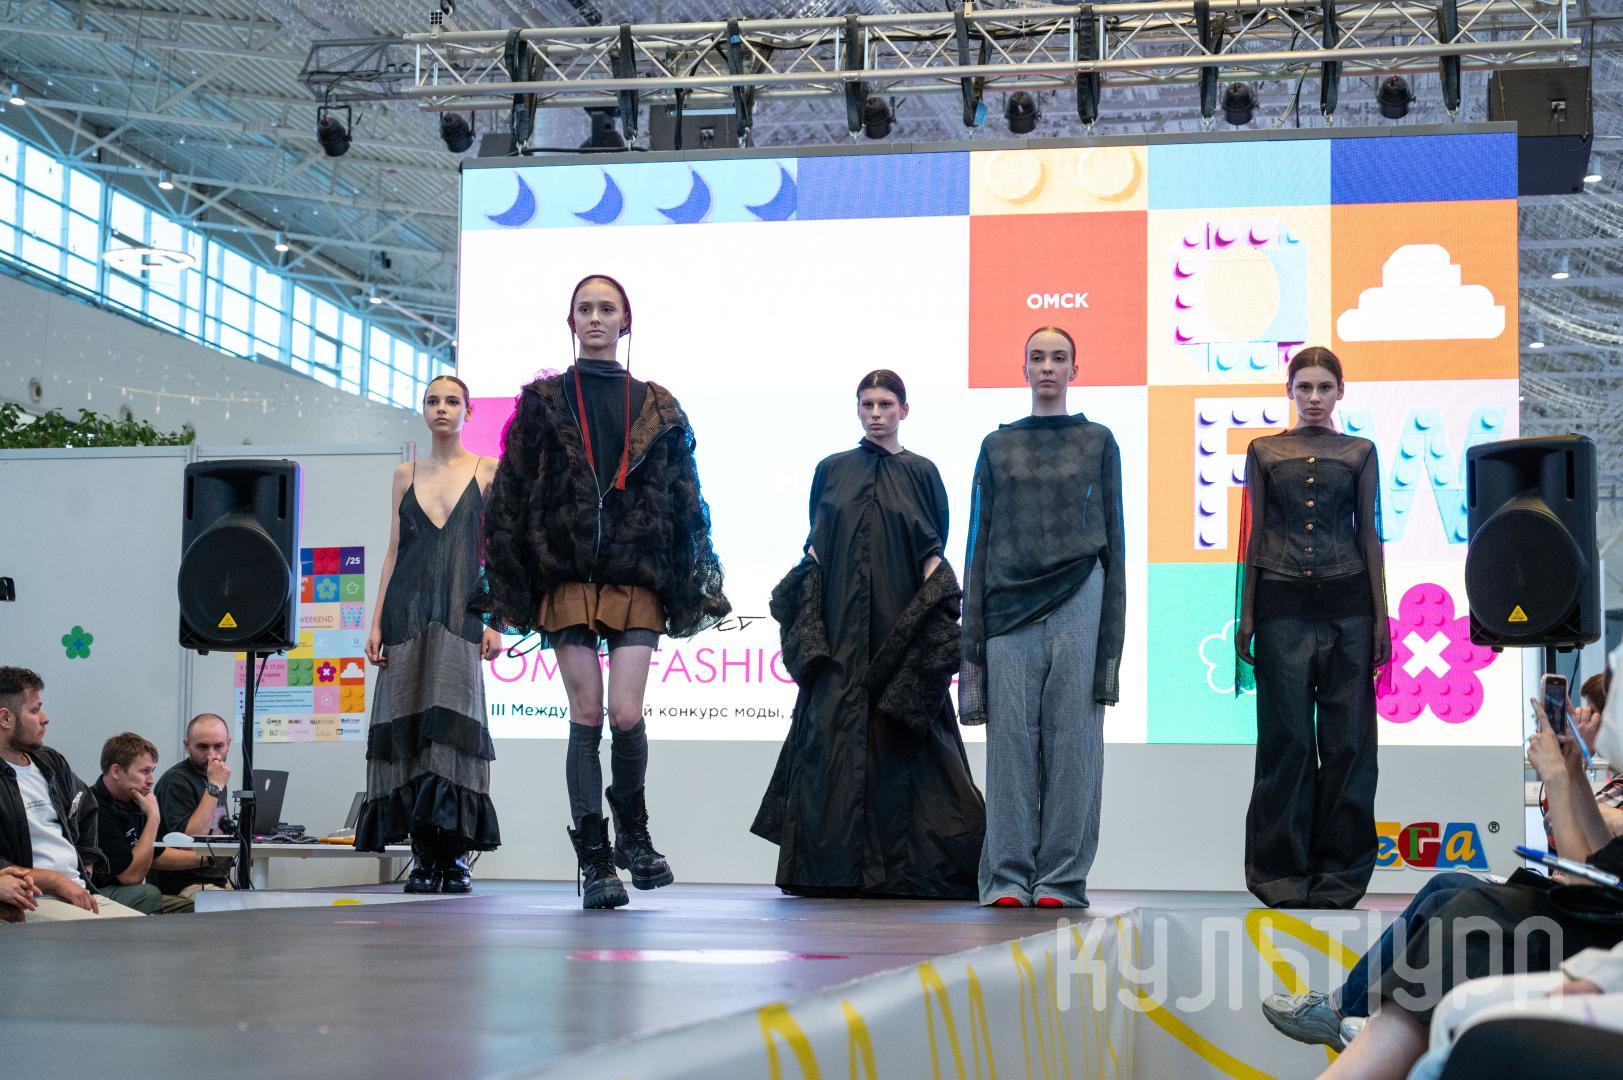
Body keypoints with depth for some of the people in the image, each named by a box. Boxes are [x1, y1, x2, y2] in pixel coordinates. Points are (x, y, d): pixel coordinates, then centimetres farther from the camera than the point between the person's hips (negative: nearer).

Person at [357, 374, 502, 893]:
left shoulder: (487, 471, 8)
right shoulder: (406, 474, 16)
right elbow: (393, 552, 15)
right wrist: (376, 621, 7)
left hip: (461, 611, -3)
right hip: (408, 610, 3)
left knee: (452, 721, -12)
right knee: (409, 723, -4)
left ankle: (455, 855, -7)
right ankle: (423, 855, 0)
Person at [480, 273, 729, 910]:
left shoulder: (656, 409, 11)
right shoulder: (543, 402, 10)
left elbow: (685, 503, 11)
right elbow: (511, 496, 6)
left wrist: (690, 587, 4)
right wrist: (509, 585, -2)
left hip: (636, 580, 0)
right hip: (566, 576, 0)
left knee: (626, 714, -10)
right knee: (586, 718, -2)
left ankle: (632, 833, 15)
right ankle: (595, 862, 3)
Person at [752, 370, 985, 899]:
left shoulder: (921, 473, 7)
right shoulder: (831, 470, 11)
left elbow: (933, 554, 5)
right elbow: (815, 547, 11)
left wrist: (934, 613, -8)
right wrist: (808, 619, 0)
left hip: (899, 624, -1)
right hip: (839, 627, 1)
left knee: (902, 737, -4)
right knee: (833, 731, -5)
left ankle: (908, 864, 1)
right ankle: (833, 866, -2)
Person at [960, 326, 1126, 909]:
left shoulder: (1098, 442, 10)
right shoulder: (998, 446, 13)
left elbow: (1113, 538, 8)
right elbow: (980, 540, 13)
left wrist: (1112, 630, 1)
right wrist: (973, 631, 6)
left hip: (1077, 601, -1)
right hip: (1010, 606, 1)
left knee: (1072, 740, -1)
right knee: (1011, 740, 0)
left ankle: (1061, 877, 4)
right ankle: (1008, 877, 5)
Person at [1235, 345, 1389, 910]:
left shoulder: (1359, 452, 8)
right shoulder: (1264, 451, 8)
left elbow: (1369, 534, 7)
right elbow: (1254, 532, 7)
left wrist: (1380, 617, 1)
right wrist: (1246, 615, 2)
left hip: (1345, 604, 1)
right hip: (1283, 603, -1)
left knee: (1347, 736, 1)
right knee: (1285, 736, 0)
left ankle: (1339, 872, 9)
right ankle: (1283, 871, 7)